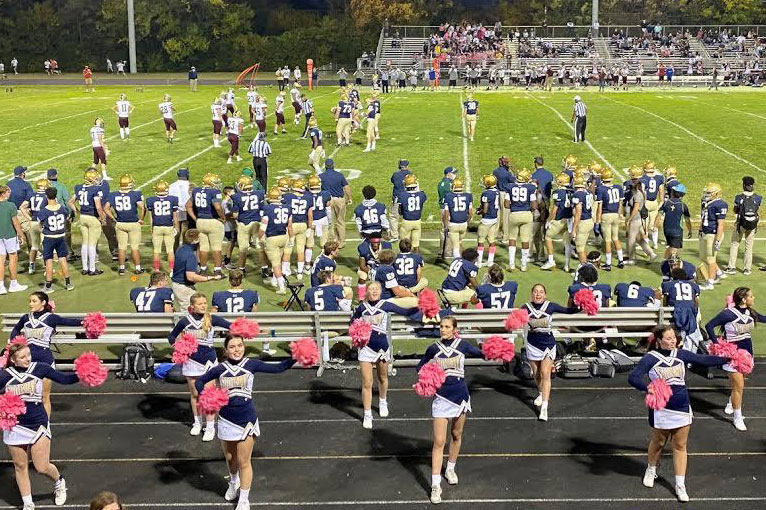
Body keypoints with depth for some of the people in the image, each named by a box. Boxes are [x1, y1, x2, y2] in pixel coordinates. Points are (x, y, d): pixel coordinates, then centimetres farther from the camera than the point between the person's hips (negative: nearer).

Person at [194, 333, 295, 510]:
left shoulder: (251, 365, -9)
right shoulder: (220, 369, -8)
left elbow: (278, 368, -11)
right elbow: (199, 382, 3)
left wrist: (294, 358, -27)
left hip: (247, 419, -2)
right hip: (226, 420, 2)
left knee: (244, 461, 0)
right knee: (230, 458, 22)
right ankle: (233, 483, 52)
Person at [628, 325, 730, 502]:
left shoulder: (681, 354, 0)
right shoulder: (650, 358, -13)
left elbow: (704, 360, -1)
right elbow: (633, 377, -20)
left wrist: (727, 358, -10)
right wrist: (647, 388, -37)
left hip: (682, 408, 3)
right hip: (661, 408, -3)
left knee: (680, 447, 7)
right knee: (658, 442, 16)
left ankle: (680, 485, 13)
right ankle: (651, 471, 44)